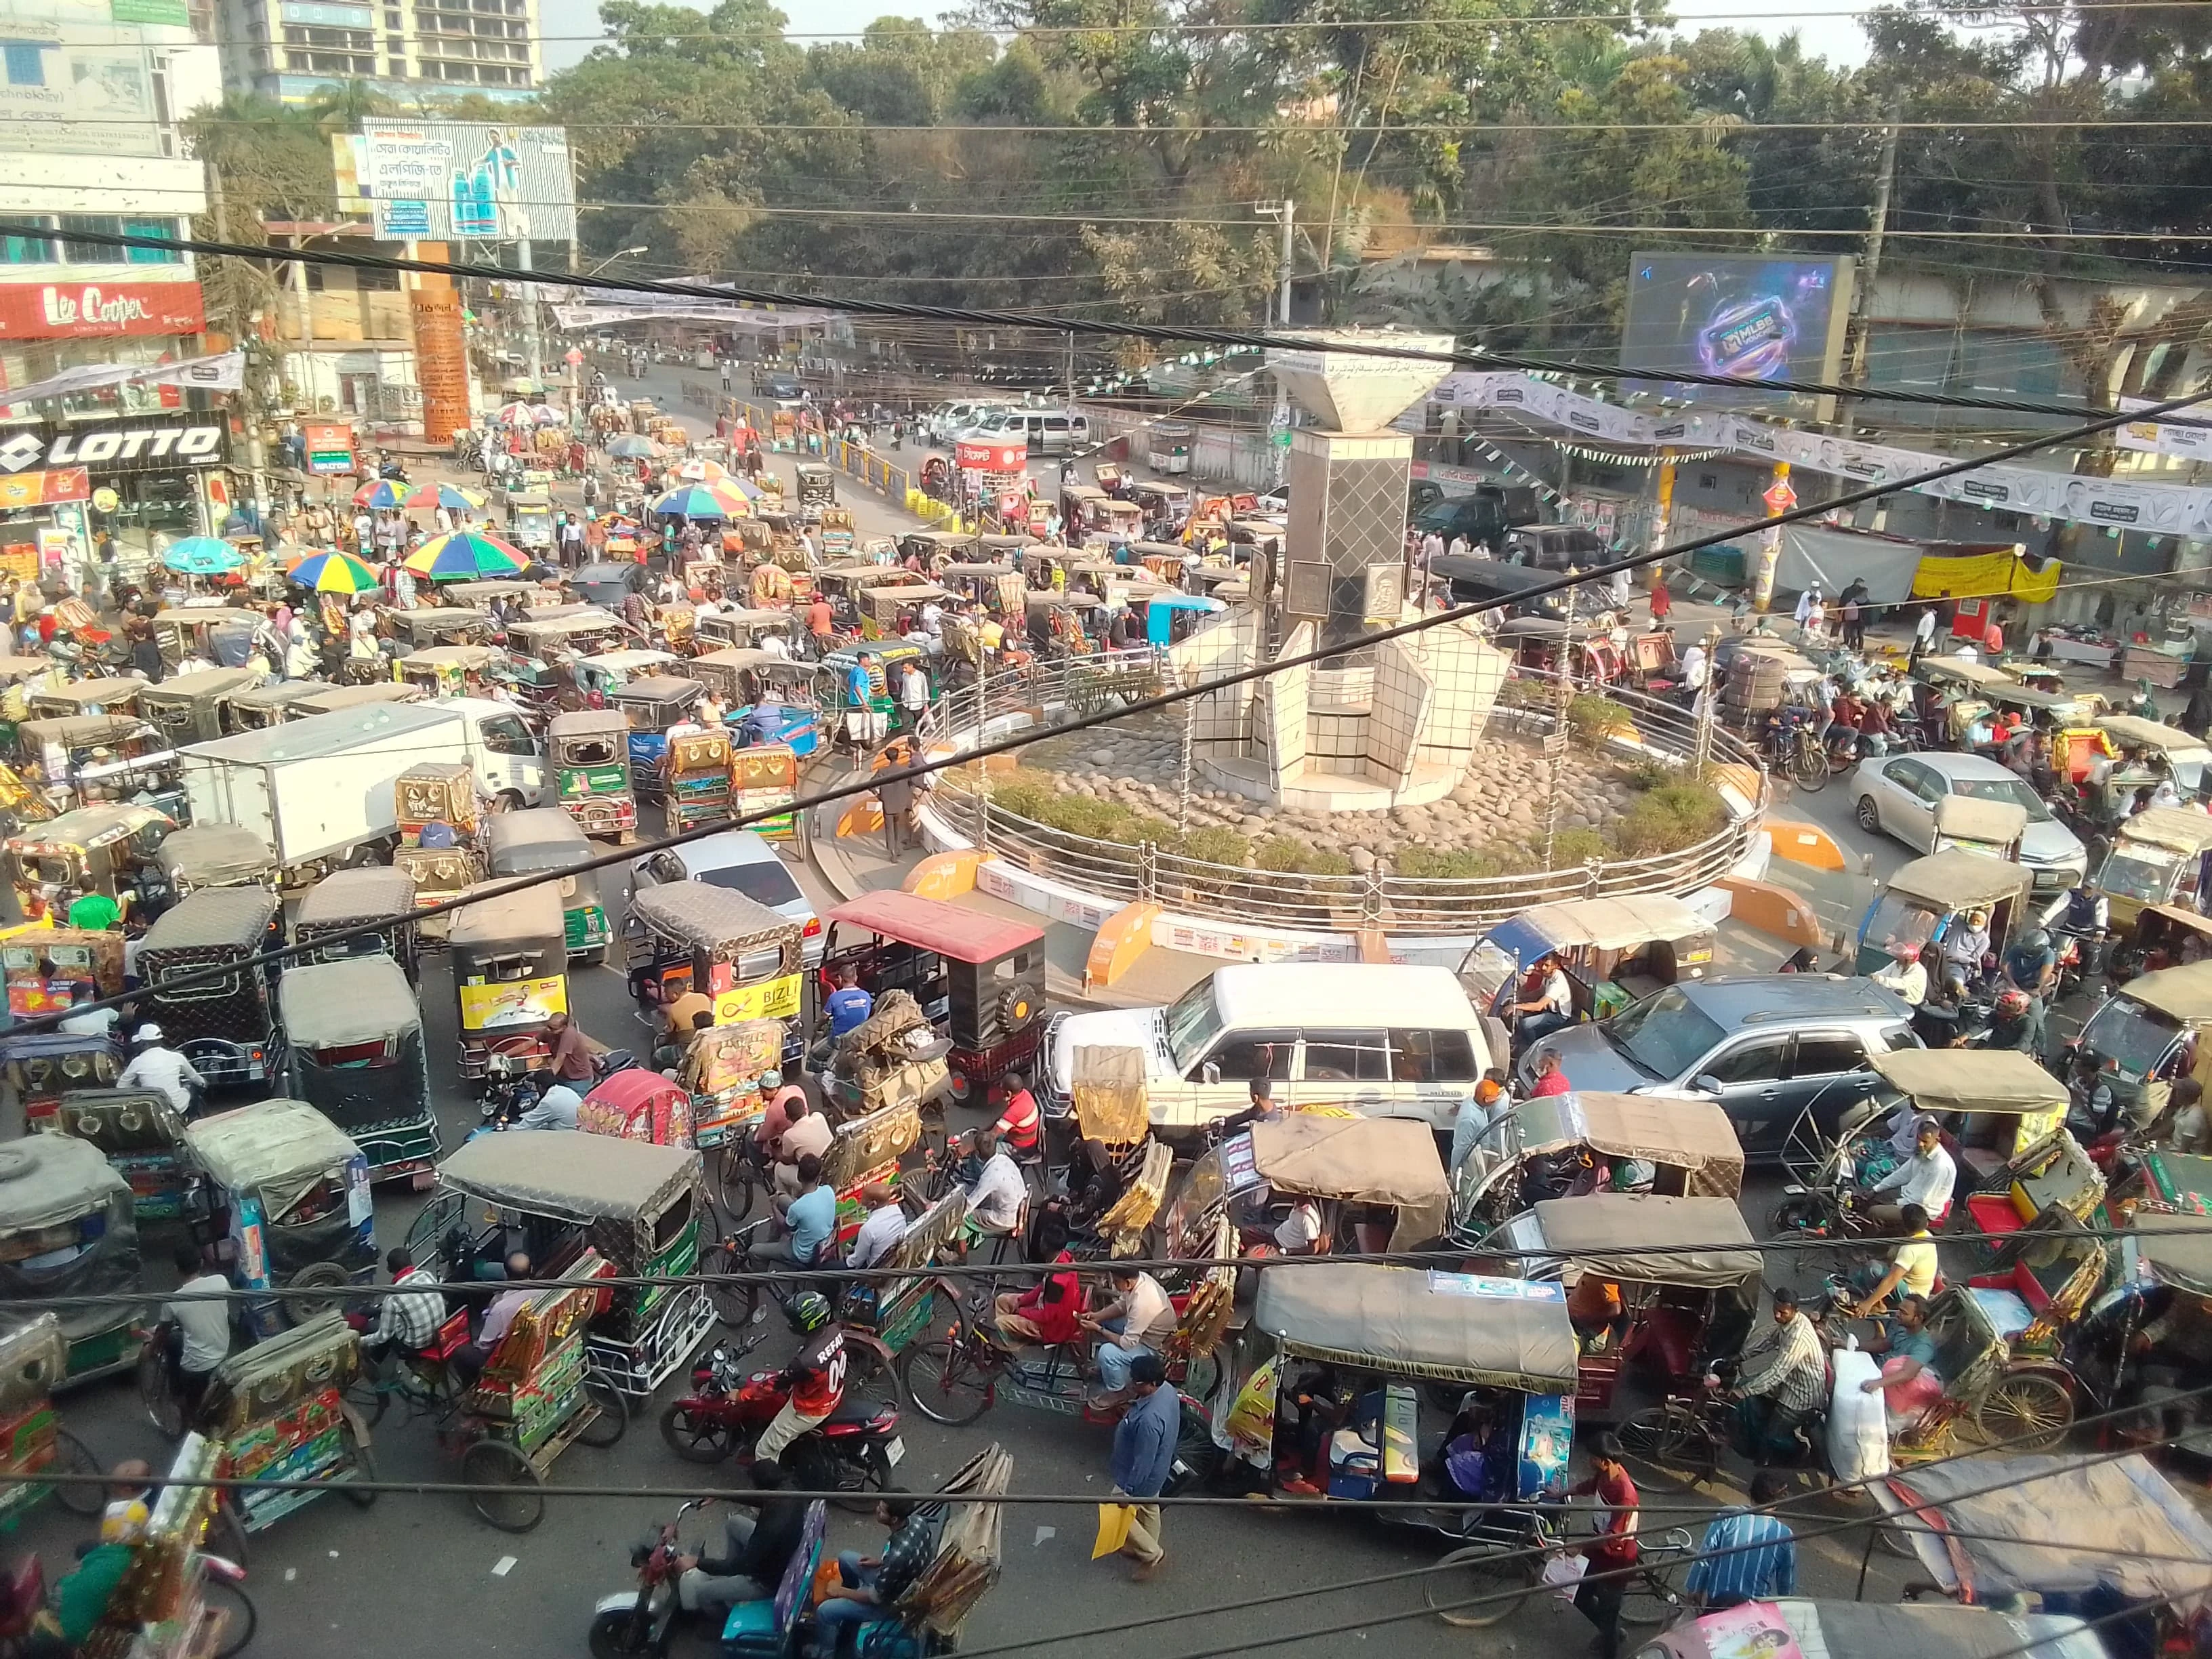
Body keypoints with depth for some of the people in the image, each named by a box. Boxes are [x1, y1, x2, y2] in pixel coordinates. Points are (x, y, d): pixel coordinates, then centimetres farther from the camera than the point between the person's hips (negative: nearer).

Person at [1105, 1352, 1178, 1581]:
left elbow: (1143, 1462, -31)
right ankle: (1148, 1547, 52)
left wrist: (1129, 1490, -18)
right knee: (1148, 1509, 29)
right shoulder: (1167, 1390, -16)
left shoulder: (1149, 1420, -43)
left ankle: (1153, 1554, 30)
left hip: (1142, 1477, -8)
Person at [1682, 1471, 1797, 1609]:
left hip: (1717, 1601, 0)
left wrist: (1695, 1588, 6)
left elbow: (1704, 1557, -9)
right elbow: (1787, 1581, 3)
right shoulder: (1785, 1535, -10)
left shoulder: (1726, 1519, -13)